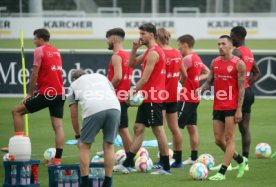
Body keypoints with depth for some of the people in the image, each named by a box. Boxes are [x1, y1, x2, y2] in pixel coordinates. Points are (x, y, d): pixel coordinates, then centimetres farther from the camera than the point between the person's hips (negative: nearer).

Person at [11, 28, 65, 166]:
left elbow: (34, 74, -10)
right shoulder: (56, 51, 16)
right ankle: (57, 158, -2)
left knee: (16, 111, 4)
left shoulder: (39, 51, -7)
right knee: (58, 126, 3)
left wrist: (30, 93, -1)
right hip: (60, 93, 7)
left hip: (46, 93, -7)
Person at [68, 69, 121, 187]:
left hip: (93, 110, -3)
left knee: (84, 146, 13)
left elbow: (74, 115, 28)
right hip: (114, 107, 3)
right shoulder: (101, 77, 38)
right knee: (109, 145, 15)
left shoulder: (74, 85, 30)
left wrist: (78, 136, 39)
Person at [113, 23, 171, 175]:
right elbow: (132, 64, 20)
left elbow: (145, 78, -19)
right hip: (147, 98, 10)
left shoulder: (153, 53, -16)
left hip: (152, 98, -10)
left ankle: (166, 167, -2)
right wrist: (134, 49, 6)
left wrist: (133, 92, -14)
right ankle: (128, 164, 12)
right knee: (138, 128, 10)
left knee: (158, 130, -6)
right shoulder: (150, 52, 16)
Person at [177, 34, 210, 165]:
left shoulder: (188, 58, -15)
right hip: (194, 98, 9)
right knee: (192, 128, 11)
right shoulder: (197, 58, 13)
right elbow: (207, 72, 26)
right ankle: (194, 157, 14)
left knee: (176, 127, -9)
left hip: (186, 99, -9)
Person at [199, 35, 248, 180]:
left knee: (229, 139, -5)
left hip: (231, 107, -6)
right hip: (218, 107, 6)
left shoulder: (238, 64, -7)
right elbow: (209, 81, 16)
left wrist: (239, 109, -14)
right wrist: (202, 88, -7)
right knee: (218, 140, 8)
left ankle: (222, 172, -5)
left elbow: (241, 88, -9)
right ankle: (240, 160, 29)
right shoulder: (215, 62, 10)